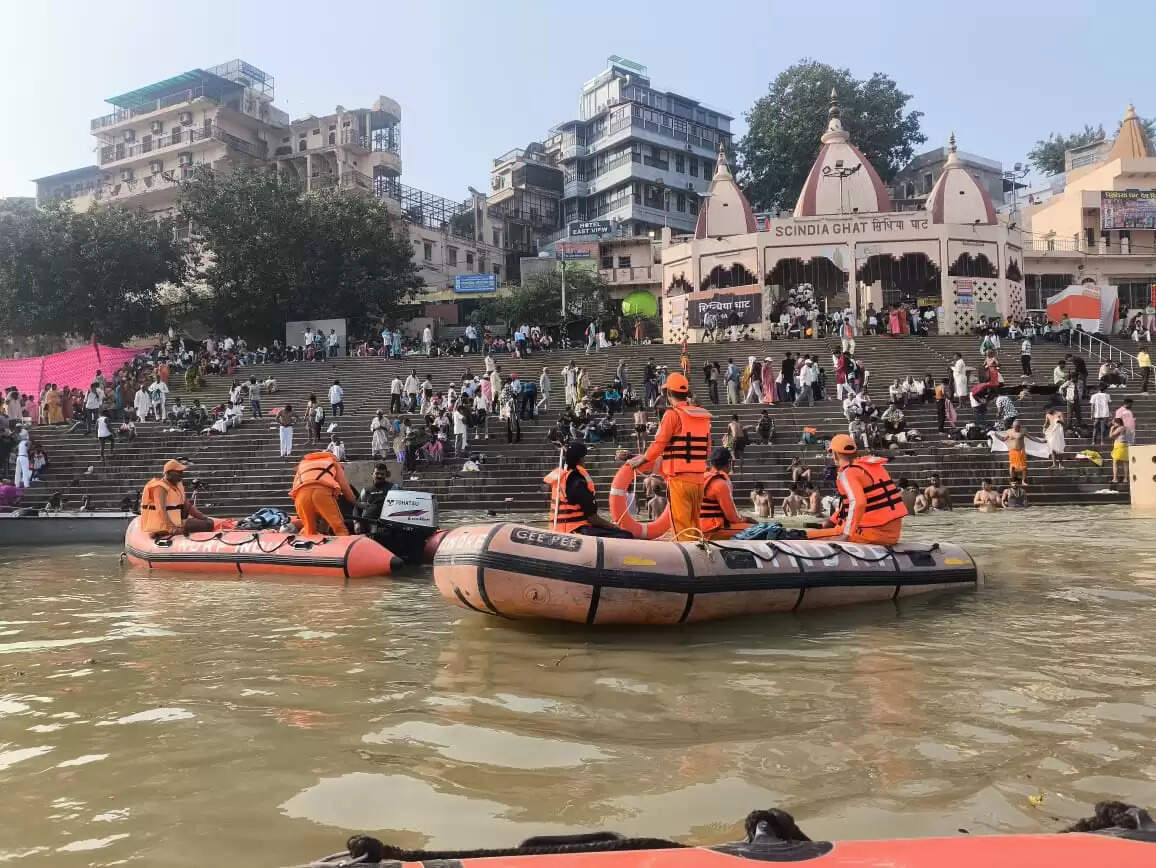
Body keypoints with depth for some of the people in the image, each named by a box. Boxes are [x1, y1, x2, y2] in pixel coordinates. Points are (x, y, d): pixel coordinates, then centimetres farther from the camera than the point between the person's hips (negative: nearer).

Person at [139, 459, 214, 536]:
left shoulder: (178, 485, 12)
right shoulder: (160, 487, -16)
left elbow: (188, 506, 18)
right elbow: (161, 510, -30)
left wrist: (204, 517, 8)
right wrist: (172, 528, -42)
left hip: (176, 522, 10)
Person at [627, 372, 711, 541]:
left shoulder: (673, 414, -9)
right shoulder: (703, 416, 10)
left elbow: (659, 443, -9)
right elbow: (707, 448, 13)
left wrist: (643, 459, 6)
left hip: (679, 477, -6)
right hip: (698, 477, 6)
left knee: (681, 524, -3)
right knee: (694, 523, 15)